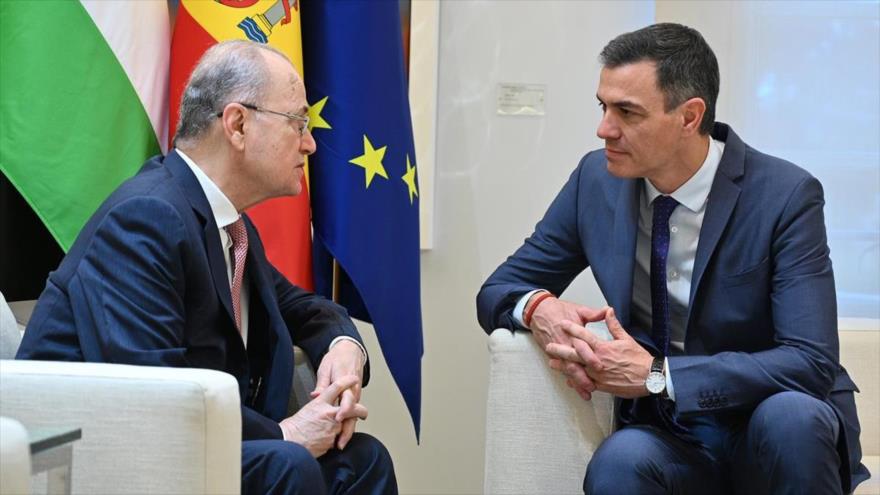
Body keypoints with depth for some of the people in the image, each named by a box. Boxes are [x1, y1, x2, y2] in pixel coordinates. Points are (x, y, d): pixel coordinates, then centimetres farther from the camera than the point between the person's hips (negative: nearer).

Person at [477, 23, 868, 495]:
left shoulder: (785, 196, -13)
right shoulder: (598, 179, -1)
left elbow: (811, 363, -20)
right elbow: (498, 291, 7)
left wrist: (657, 375, -27)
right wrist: (539, 309, -18)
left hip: (781, 430, 0)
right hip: (665, 433, 1)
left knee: (789, 415, -34)